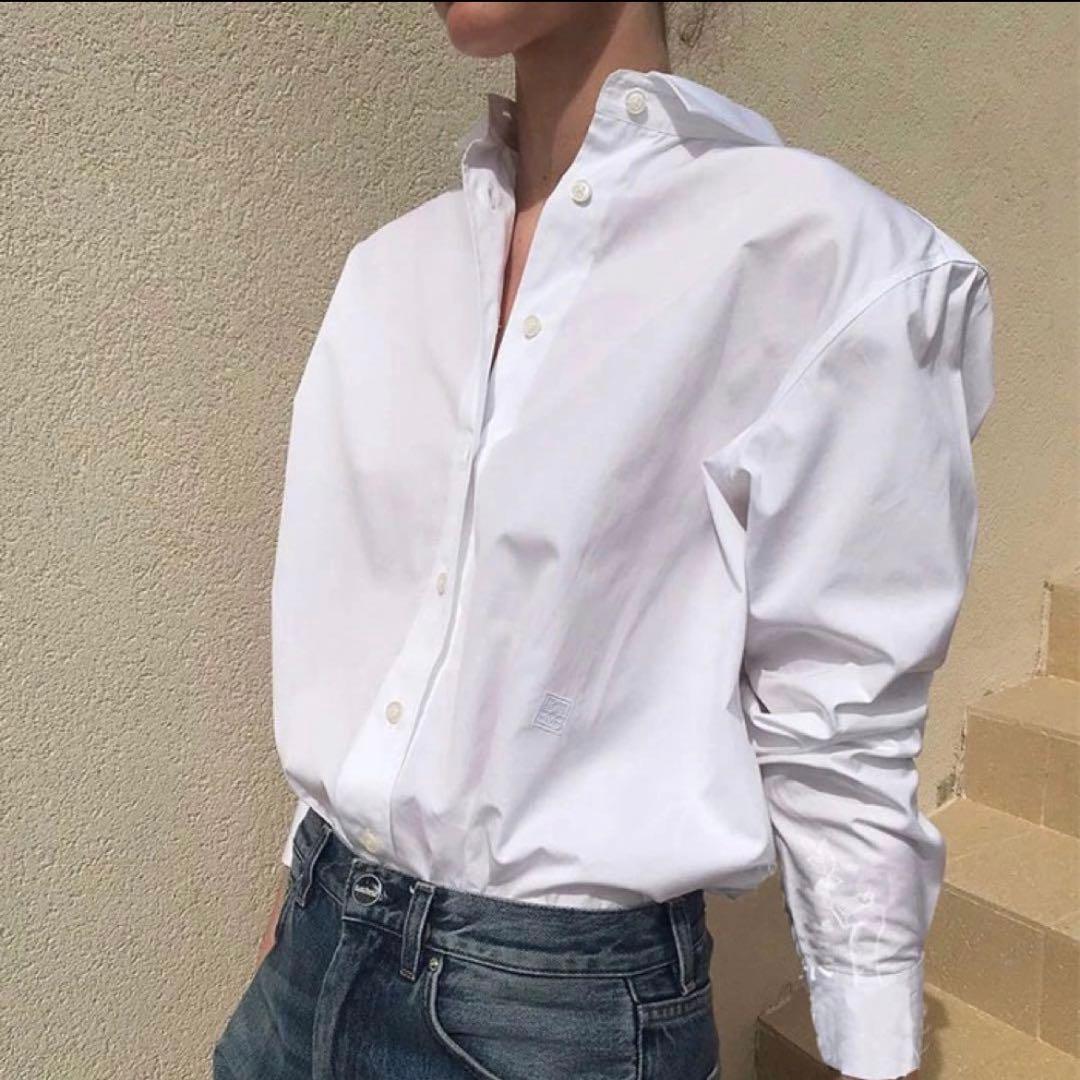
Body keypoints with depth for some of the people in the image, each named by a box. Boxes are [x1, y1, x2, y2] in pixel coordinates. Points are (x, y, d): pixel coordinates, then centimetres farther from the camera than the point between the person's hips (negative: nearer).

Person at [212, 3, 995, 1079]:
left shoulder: (825, 252, -15)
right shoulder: (390, 264, 2)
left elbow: (837, 739, -12)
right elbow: (357, 615, 9)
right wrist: (308, 879, 16)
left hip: (574, 990, -5)